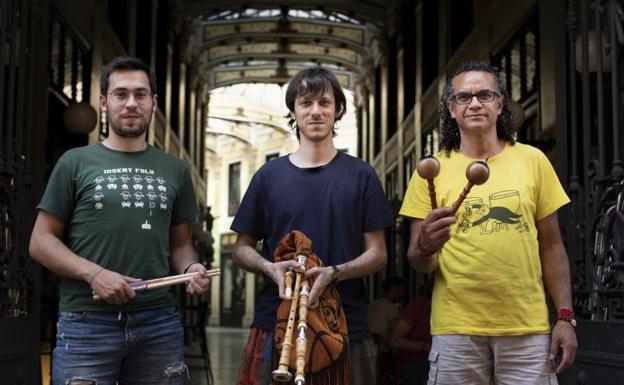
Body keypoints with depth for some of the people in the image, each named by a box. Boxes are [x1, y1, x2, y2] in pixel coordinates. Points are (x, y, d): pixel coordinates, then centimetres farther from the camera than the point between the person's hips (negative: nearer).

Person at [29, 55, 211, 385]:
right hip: (87, 323, -3)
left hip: (159, 323, 3)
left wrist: (190, 268, -5)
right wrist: (94, 274, -13)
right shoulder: (76, 163, 4)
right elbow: (41, 241, 2)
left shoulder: (174, 170, 13)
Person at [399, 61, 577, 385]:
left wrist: (565, 316, 1)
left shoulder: (532, 160, 4)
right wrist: (425, 247, -21)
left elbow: (551, 246, 8)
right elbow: (418, 262, 2)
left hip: (527, 328, 1)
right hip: (456, 329, 0)